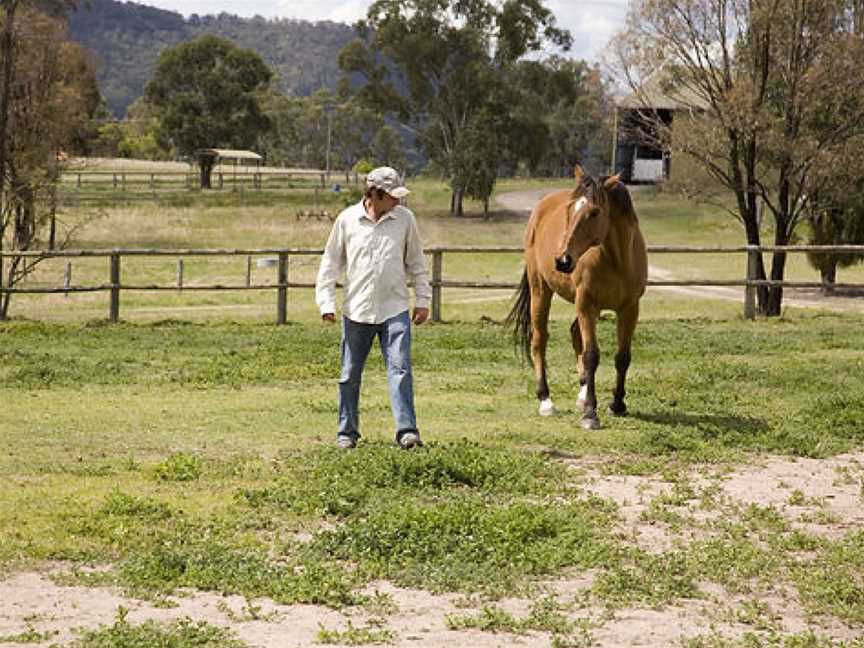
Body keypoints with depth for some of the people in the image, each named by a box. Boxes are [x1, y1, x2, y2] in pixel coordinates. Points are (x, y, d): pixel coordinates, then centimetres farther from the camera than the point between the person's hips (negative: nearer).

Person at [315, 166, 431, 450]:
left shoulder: (404, 219, 2)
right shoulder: (347, 220, -1)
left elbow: (416, 263, 11)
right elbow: (331, 263, 6)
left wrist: (423, 300, 9)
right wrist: (326, 302, 0)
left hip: (394, 309, 0)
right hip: (356, 310, 0)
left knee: (400, 369, -10)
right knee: (350, 375, 8)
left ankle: (406, 431, -11)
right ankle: (347, 432, 21)